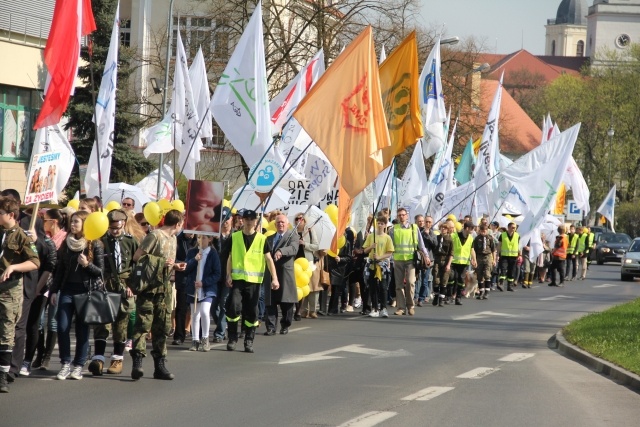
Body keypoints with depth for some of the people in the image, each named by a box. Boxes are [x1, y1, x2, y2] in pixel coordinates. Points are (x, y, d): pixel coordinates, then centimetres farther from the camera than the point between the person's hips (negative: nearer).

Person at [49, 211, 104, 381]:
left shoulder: (95, 245, -2)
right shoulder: (67, 243, 10)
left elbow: (100, 271, -2)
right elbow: (60, 269, 13)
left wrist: (87, 264, -19)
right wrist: (54, 290, 9)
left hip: (86, 291, -4)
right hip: (67, 290, 4)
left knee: (82, 329, 1)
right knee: (62, 327, -4)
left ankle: (79, 365, 8)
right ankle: (66, 364, 4)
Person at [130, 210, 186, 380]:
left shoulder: (173, 239, 18)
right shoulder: (155, 235, -8)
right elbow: (137, 257, -12)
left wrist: (175, 266, 6)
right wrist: (161, 261, -14)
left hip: (164, 288, 8)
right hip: (149, 287, -8)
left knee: (163, 326, 7)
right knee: (143, 324, -12)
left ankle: (160, 365, 11)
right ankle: (137, 361, -17)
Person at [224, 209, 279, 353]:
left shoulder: (261, 239, 2)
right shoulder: (234, 237, 5)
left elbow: (269, 259, 1)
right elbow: (230, 257, 8)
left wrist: (274, 278, -7)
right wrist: (229, 275, -4)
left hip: (254, 281, 0)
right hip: (237, 279, 0)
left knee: (251, 312, 3)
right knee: (233, 307, -14)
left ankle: (249, 341, 13)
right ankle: (232, 338, -1)